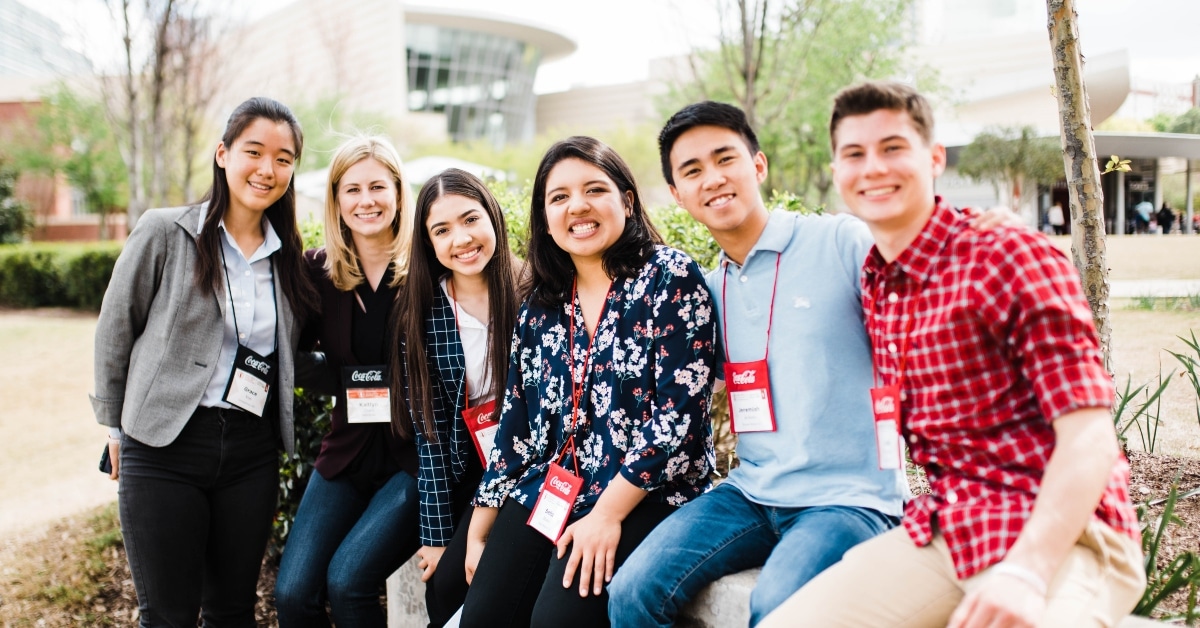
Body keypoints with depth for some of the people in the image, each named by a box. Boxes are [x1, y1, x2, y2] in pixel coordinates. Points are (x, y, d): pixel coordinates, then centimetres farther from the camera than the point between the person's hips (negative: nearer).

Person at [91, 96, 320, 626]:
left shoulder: (289, 258, 7)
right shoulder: (164, 234, -6)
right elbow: (114, 333, 2)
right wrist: (116, 427, 6)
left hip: (252, 452, 4)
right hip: (164, 449, -4)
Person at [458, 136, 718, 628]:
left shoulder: (671, 277, -7)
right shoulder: (541, 305, 10)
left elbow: (679, 411, -14)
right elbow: (516, 424, 12)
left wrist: (606, 515, -17)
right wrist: (478, 532, 10)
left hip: (644, 495, -5)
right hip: (548, 491, 5)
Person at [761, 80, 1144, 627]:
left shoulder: (1015, 259, -10)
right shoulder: (871, 287, 9)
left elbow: (1089, 437, -16)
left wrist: (1025, 570, -27)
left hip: (1059, 535, -5)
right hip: (941, 533, 5)